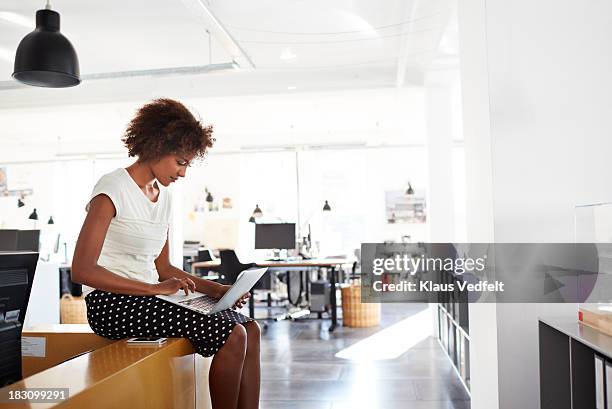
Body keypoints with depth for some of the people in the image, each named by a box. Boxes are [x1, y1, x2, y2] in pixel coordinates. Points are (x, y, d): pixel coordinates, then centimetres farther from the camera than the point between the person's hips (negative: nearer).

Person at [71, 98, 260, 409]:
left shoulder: (163, 196, 13)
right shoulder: (112, 190, -11)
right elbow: (82, 270, -17)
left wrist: (214, 288, 4)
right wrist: (154, 288, -23)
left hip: (148, 297, 8)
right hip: (113, 303, -8)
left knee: (250, 330, -5)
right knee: (232, 335, -21)